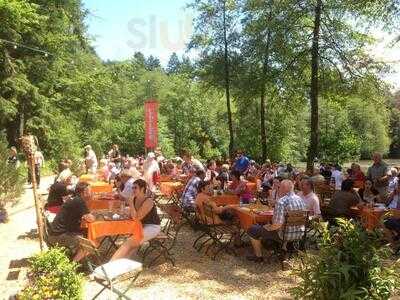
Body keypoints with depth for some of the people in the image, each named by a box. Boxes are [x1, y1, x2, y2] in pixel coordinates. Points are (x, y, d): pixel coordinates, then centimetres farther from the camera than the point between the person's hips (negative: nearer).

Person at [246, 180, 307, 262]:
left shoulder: (281, 202, -24)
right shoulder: (301, 200, 2)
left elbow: (277, 224, -29)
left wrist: (268, 227, -8)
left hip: (285, 235, -8)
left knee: (252, 230, 6)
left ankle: (258, 256, 17)